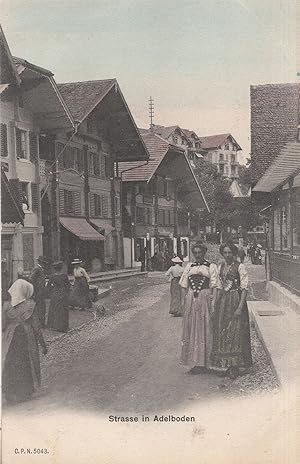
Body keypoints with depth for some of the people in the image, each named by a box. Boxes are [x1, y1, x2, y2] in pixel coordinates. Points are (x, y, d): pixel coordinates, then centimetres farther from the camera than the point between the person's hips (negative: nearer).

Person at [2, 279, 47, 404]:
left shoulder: (7, 306, -8)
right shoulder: (30, 306, -14)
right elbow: (36, 327, -11)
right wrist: (43, 344, -3)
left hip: (10, 341, 2)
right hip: (27, 340, -2)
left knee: (11, 367, 15)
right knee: (26, 366, 15)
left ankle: (11, 394, 23)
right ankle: (25, 392, 24)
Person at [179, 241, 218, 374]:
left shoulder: (211, 267, 2)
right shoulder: (189, 266, 12)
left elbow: (214, 286, -3)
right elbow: (184, 286, 13)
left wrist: (213, 301, -12)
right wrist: (184, 300, 5)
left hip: (205, 299, -4)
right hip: (191, 300, 4)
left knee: (205, 329, -1)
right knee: (191, 329, 5)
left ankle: (204, 363, 6)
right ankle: (195, 362, 15)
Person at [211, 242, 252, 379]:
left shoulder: (240, 267, -7)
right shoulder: (220, 267, 10)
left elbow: (244, 288, -11)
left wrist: (240, 307, -17)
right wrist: (215, 304, 11)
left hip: (236, 300, -6)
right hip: (223, 301, 6)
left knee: (235, 332, -4)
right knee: (222, 331, 6)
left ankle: (235, 366, 5)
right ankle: (226, 364, 16)